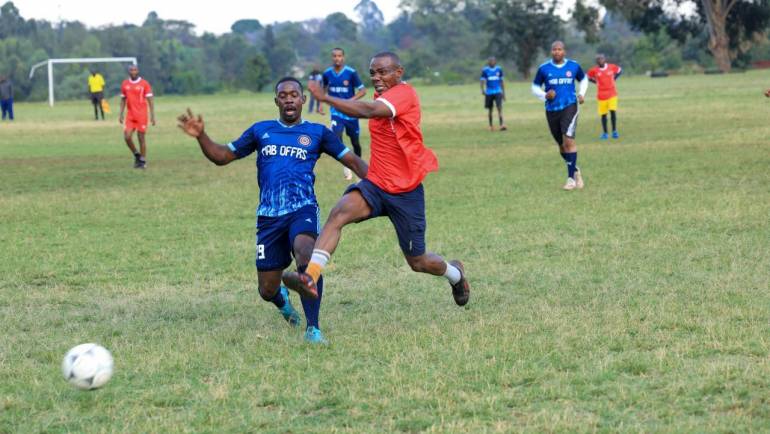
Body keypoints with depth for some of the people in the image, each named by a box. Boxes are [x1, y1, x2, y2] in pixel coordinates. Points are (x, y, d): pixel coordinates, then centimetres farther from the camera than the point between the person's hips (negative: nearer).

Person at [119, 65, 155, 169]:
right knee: (127, 136, -8)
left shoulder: (144, 84, -4)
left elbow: (150, 100, -2)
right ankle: (136, 155, 15)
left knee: (141, 137, -1)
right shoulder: (125, 84, 7)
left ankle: (143, 161, 9)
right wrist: (121, 114, 9)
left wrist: (152, 115, -7)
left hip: (141, 115, -3)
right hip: (130, 115, 3)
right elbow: (123, 100, 15)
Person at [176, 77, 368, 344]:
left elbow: (351, 160, 8)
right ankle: (282, 300, 43)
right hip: (269, 215, 3)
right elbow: (222, 156, 17)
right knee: (267, 290, 3)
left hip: (303, 209, -3)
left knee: (306, 254, -35)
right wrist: (201, 136, -1)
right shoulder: (261, 131, 15)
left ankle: (312, 329, -29)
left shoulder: (316, 132, 10)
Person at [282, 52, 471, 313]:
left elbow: (369, 111, -35)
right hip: (375, 184, 6)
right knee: (339, 212, -26)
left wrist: (325, 98, -39)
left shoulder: (405, 93, -18)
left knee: (418, 262, 6)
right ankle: (311, 277, -40)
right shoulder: (381, 97, 8)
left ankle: (455, 274, 41)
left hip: (406, 192, -6)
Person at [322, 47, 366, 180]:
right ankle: (346, 166, -7)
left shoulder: (351, 73, -12)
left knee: (355, 142, 9)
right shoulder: (327, 73, -1)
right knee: (337, 136, -21)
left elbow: (362, 90, -9)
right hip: (336, 111, 1)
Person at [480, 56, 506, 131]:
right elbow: (482, 81, -3)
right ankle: (491, 126, 20)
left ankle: (501, 125, -20)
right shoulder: (485, 70, -2)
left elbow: (502, 81, 12)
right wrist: (482, 90, -21)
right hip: (489, 93, 0)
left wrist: (503, 93, 13)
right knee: (490, 110, 7)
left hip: (498, 92, 1)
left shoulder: (499, 69, 5)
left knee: (499, 108, -14)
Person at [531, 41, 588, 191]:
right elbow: (535, 87, 9)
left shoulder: (573, 66, 2)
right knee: (562, 145, 11)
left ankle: (571, 178, -13)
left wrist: (582, 93, 4)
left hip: (569, 107, -2)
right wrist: (544, 95, -11)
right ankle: (575, 170, 35)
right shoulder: (544, 69, 0)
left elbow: (583, 79, 21)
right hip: (552, 110, 2)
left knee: (568, 140, -18)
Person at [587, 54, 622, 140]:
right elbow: (588, 77, 12)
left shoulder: (612, 67, -1)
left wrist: (614, 79, 7)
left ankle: (614, 131, -1)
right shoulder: (594, 70, -3)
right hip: (601, 96, 0)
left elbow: (620, 70, 17)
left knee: (613, 111, -11)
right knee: (603, 114, 3)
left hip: (612, 94, 0)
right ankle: (605, 133, 15)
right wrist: (596, 82, 1)